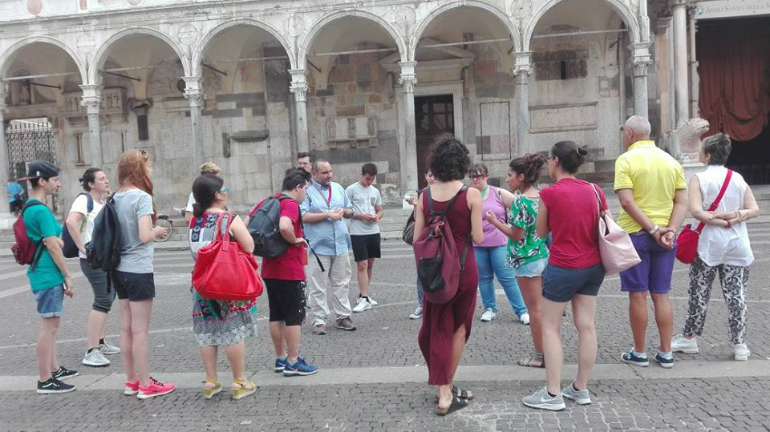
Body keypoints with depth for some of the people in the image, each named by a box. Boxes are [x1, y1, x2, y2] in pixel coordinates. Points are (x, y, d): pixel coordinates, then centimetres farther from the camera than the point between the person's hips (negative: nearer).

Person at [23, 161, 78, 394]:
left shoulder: (29, 207, 12)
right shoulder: (41, 210, -18)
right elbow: (53, 246, -18)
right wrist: (68, 276, -14)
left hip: (42, 273, 10)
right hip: (48, 275, -10)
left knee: (51, 323, 18)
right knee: (50, 324, -3)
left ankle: (54, 369, 30)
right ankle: (45, 381, 4)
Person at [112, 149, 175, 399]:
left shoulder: (116, 197, 8)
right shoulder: (142, 197, -15)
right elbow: (144, 236, -23)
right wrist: (157, 231, -3)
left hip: (119, 268, 8)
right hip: (138, 270, -8)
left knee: (126, 327, 14)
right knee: (140, 329, 0)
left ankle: (131, 381, 24)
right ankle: (146, 385, 9)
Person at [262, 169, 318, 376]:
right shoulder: (291, 204, -16)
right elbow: (284, 226, -36)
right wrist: (295, 240, -18)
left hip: (270, 269, 9)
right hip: (290, 271, -9)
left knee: (276, 315, 15)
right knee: (295, 316, 1)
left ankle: (281, 358, 25)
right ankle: (293, 362, 7)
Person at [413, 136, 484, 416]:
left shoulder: (424, 196, -3)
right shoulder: (471, 194, -12)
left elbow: (417, 239, -1)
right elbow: (478, 238, -11)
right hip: (464, 268, -2)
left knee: (437, 328, 14)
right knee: (458, 327, 15)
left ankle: (444, 391, 20)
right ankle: (447, 386, 23)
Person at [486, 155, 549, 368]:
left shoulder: (520, 201, -19)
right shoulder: (541, 197, 6)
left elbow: (517, 235, -19)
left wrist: (495, 222, -9)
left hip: (528, 259, -8)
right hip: (544, 255, 8)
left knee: (535, 308, 2)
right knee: (543, 306, 17)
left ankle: (540, 355, 12)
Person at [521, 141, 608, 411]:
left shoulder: (549, 193, -13)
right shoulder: (594, 190, 2)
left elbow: (541, 233, -1)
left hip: (563, 268, -6)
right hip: (593, 266, 6)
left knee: (551, 328, 5)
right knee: (586, 326, 10)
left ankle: (553, 394, 5)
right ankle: (581, 389, 21)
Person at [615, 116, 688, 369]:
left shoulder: (626, 160, -9)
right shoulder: (671, 161, 7)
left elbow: (627, 202, -18)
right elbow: (682, 202, 1)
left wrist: (653, 229, -15)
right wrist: (669, 230, -8)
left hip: (635, 234, -5)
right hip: (664, 237, 5)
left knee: (638, 295, 3)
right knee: (661, 295, 12)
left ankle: (639, 353, 13)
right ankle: (666, 353, 17)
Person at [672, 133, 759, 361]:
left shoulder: (699, 178, -8)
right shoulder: (738, 178, 7)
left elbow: (696, 210, -19)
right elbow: (754, 209, 3)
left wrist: (719, 221, -10)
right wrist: (736, 217, -9)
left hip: (709, 245, -4)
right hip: (737, 246, 4)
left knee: (699, 293, 8)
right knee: (736, 295, 7)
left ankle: (689, 338, 20)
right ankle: (739, 344, 11)